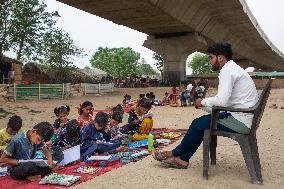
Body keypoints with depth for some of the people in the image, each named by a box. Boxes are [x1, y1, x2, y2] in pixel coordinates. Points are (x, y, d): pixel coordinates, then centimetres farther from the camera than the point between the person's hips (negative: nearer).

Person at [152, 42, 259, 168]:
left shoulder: (227, 71, -17)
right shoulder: (233, 68, 17)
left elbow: (221, 101, -28)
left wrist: (203, 102, -9)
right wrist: (205, 104, 8)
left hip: (240, 122, -10)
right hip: (242, 117, 10)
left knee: (198, 123, -3)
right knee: (201, 122, 10)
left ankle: (175, 153, 17)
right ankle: (182, 158, 11)